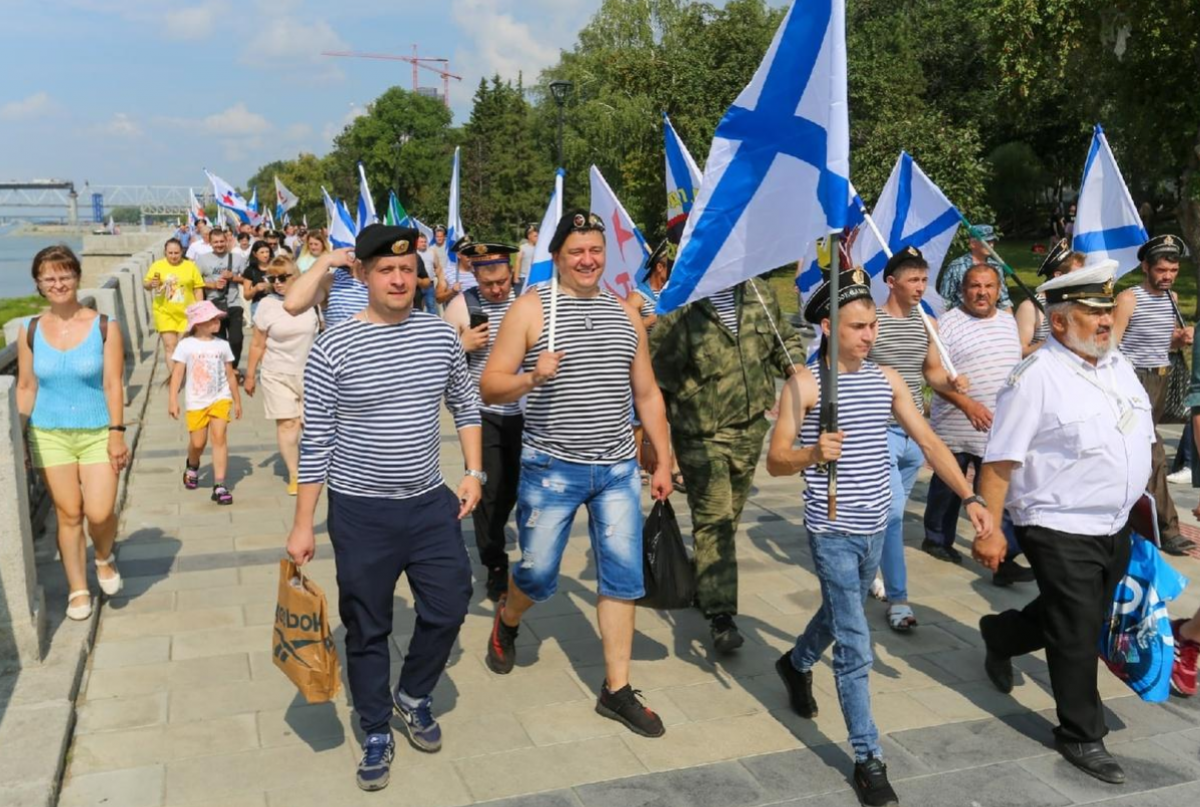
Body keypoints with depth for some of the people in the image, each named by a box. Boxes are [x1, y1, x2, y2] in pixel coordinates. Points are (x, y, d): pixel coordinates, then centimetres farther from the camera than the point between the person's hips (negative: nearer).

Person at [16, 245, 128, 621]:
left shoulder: (104, 327, -6)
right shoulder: (30, 331, 1)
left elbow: (113, 384, -7)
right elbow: (25, 388, 6)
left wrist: (117, 433, -11)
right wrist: (18, 438, 4)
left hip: (97, 433, -2)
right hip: (50, 435, 2)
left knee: (99, 512, -10)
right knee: (68, 514, 6)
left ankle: (104, 558, 24)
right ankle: (78, 590, 22)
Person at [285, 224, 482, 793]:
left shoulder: (441, 335, -1)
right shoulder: (333, 348, -12)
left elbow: (465, 405, 13)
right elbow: (316, 441, -9)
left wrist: (474, 473, 4)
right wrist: (303, 525, -8)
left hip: (431, 503, 3)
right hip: (360, 512, -3)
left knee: (449, 608, 9)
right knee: (367, 629, 9)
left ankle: (412, 697, 37)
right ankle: (376, 735, 29)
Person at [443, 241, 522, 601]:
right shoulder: (462, 305, -6)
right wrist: (464, 345, -18)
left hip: (522, 411, 3)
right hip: (482, 412, -3)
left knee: (514, 484, 16)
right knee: (490, 487, -1)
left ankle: (490, 535, 45)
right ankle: (495, 565, 14)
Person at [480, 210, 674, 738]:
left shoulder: (625, 314, 9)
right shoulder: (531, 308, -4)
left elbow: (647, 393, 14)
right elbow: (489, 387, -8)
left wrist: (662, 460, 11)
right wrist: (531, 377, -27)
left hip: (618, 469, 4)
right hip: (551, 468, -3)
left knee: (623, 577, 4)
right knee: (538, 575, 6)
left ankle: (616, 690, 17)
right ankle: (506, 623, 42)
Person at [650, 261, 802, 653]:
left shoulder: (760, 294, 3)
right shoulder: (680, 308, -16)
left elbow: (785, 339, 20)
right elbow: (654, 374, -12)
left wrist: (792, 364, -3)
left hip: (750, 428, 6)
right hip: (701, 434, -6)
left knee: (729, 516, 18)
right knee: (713, 520, -7)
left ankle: (705, 586, 38)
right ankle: (720, 614, -2)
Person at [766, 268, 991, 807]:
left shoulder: (886, 379, 3)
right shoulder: (804, 384, -12)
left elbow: (929, 442, 3)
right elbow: (775, 462, -12)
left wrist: (970, 498, -7)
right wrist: (813, 453, -33)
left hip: (875, 527, 6)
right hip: (832, 530, -6)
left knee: (841, 613, 26)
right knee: (854, 645, -5)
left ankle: (796, 664, 55)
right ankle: (869, 759, 6)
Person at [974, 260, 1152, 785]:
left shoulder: (1119, 366, 7)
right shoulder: (1036, 377, -18)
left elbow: (1140, 440, 18)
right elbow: (999, 461, -20)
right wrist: (990, 530, -21)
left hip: (1115, 527, 8)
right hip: (1061, 531, -8)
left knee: (1088, 620, 22)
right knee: (1078, 635, 4)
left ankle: (1000, 634, 47)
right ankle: (1081, 737, 22)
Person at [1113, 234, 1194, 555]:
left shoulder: (1171, 298, 12)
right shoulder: (1129, 299, -11)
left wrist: (1182, 339, 0)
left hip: (1162, 380, 7)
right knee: (1153, 456, -9)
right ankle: (1167, 528, -6)